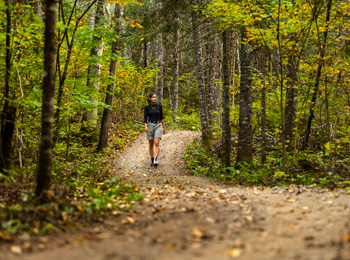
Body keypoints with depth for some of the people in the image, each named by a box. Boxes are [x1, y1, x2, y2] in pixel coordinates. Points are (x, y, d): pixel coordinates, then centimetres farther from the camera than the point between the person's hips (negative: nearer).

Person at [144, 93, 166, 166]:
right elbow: (145, 118, -5)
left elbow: (161, 117, 12)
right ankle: (152, 161, 21)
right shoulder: (147, 107, 2)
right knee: (151, 145, 7)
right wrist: (145, 126, -22)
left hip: (158, 126, -1)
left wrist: (164, 127, 13)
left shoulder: (159, 106, 5)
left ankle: (156, 161, -27)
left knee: (156, 143, -18)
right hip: (150, 126, 1)